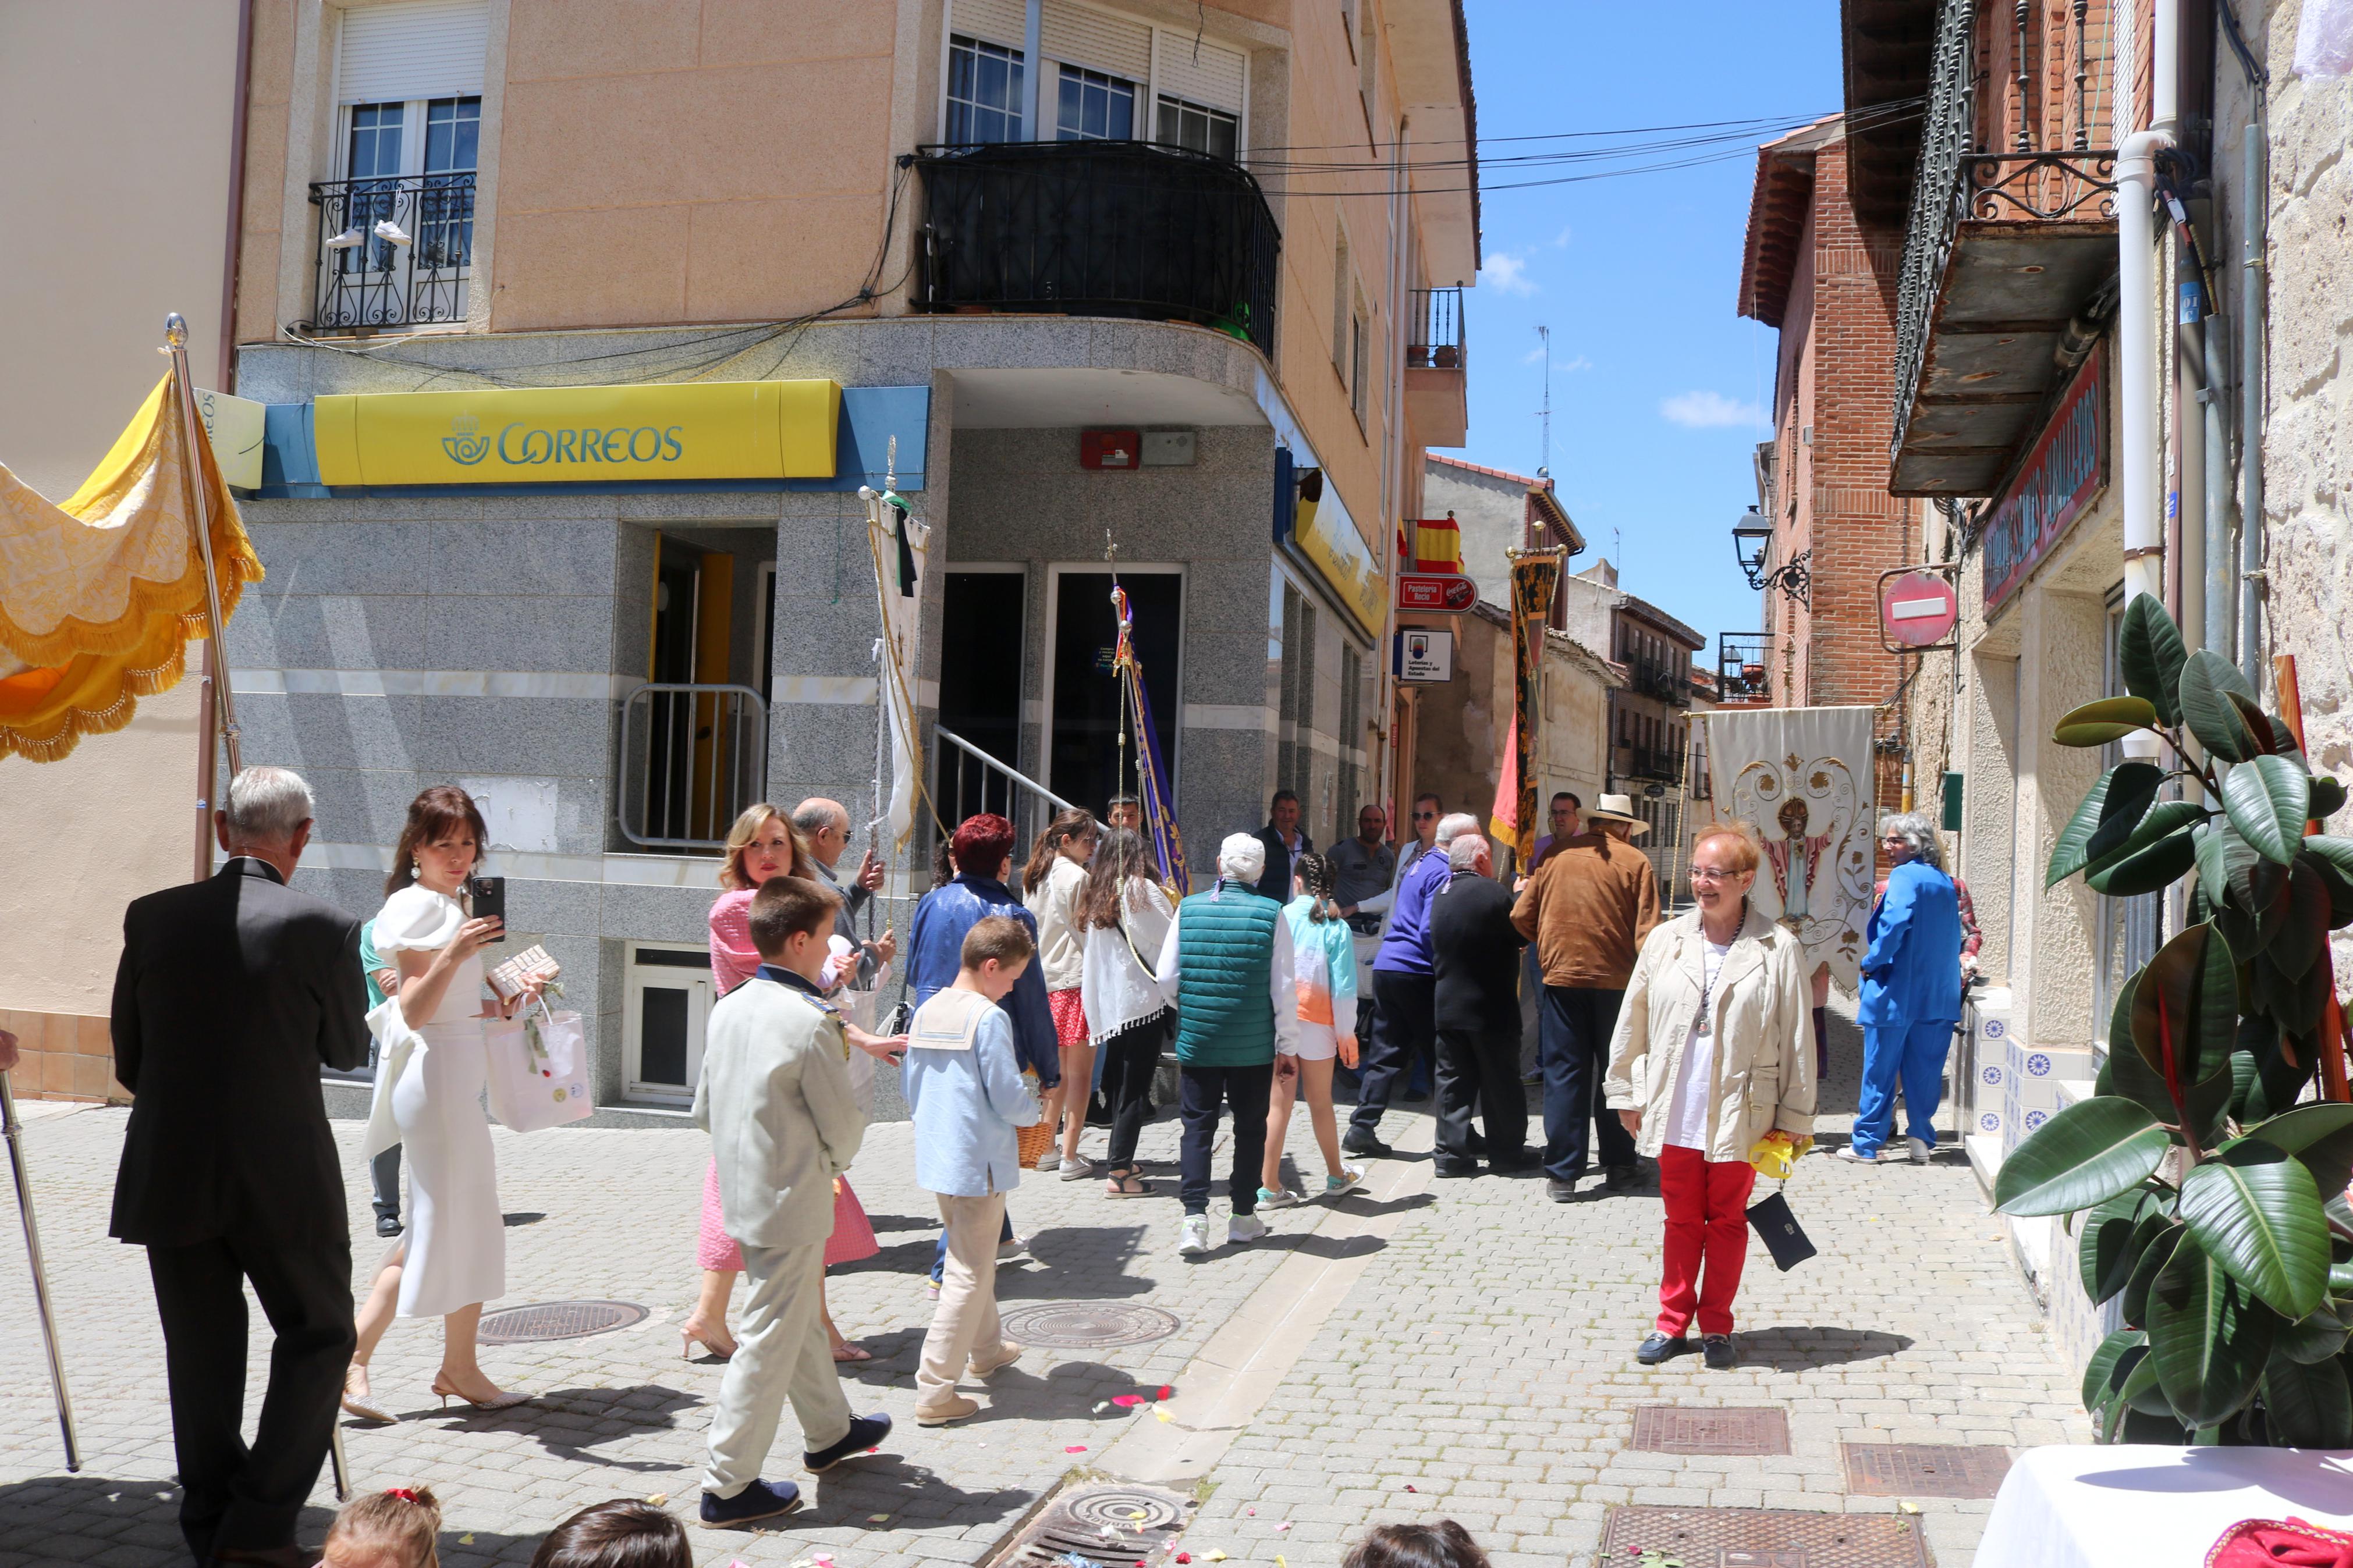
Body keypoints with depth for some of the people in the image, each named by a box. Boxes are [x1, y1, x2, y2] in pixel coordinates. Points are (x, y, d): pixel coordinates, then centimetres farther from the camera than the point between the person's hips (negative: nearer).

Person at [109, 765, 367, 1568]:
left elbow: (129, 1058, 7)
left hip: (169, 1176, 4)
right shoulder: (324, 927, -13)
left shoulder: (151, 917, -2)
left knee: (200, 1356, 16)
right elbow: (348, 1051, 2)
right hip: (284, 1180, -3)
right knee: (318, 1336, 13)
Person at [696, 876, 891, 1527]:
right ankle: (728, 1486, 10)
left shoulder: (728, 1009, 3)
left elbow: (704, 1108, 10)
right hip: (793, 1204, -9)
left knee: (802, 1316, 25)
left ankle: (829, 1431, 43)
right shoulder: (810, 1022, -21)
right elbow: (844, 1124, -15)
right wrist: (834, 1163, 6)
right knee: (772, 1339, 2)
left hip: (742, 1193, 9)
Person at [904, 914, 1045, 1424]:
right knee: (969, 1275, -1)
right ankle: (934, 1392, -1)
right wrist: (1037, 1111, 2)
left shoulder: (925, 1013, 6)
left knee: (971, 1258, 25)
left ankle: (986, 1349, 42)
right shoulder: (988, 1018, -17)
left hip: (935, 1160, 8)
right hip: (979, 1164, -8)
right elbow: (1010, 1099, -18)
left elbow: (912, 1093, 13)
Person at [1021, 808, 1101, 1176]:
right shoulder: (1076, 877, -13)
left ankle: (1047, 1149, 21)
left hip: (1045, 980, 8)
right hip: (1076, 980, -8)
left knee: (1059, 1070, 17)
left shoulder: (1035, 876, 11)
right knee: (1080, 1073, -2)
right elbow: (1088, 934, -12)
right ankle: (1070, 1158, 0)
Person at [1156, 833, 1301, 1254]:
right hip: (1254, 1045, -1)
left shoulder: (1189, 908, -4)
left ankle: (1195, 1218, -4)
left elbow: (1166, 979, -1)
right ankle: (1243, 1216, 22)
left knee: (1197, 1127, 7)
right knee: (1250, 1127, 13)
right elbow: (1284, 988, -5)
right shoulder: (1271, 914, -8)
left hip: (1197, 1041, 1)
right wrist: (1288, 1046, 5)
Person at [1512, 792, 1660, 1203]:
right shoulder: (1635, 863, -3)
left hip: (1561, 975, 1)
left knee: (1564, 1073, 5)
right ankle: (1619, 1165, 22)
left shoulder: (1555, 856, 4)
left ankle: (1562, 1173, 5)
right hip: (1616, 980, -1)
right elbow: (1647, 934, -8)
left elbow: (1522, 916, 4)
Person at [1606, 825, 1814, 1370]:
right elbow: (1632, 1023, 9)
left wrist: (1795, 1117, -1)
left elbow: (1796, 1039, -3)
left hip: (1739, 1114, -2)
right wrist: (1628, 1095, 10)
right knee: (1681, 1219, 13)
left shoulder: (1778, 950, -7)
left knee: (1727, 1220, 11)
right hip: (1676, 1113, 2)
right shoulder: (1665, 941, 2)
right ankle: (1673, 1321, 24)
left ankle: (1716, 1326, 24)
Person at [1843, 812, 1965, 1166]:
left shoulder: (1904, 876, -12)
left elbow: (1895, 925, -24)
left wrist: (1871, 963, -13)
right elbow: (1955, 937, 17)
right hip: (1939, 994, 7)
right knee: (1925, 1068, 12)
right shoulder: (1946, 882, 11)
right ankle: (1921, 1139, 15)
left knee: (1880, 1070, 1)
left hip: (1898, 991, -7)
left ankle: (1867, 1145, 7)